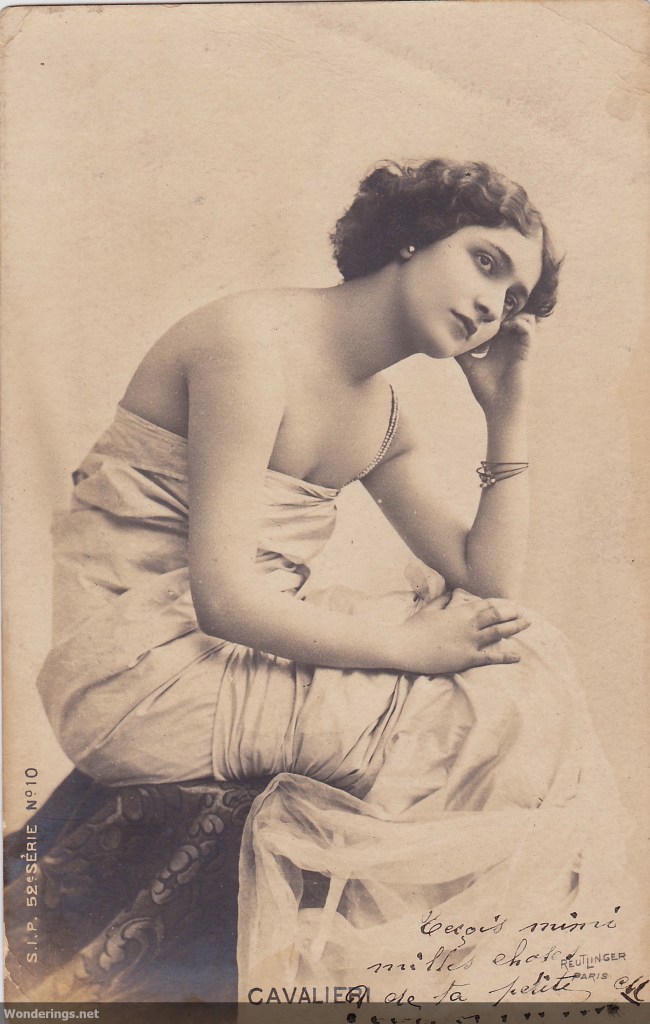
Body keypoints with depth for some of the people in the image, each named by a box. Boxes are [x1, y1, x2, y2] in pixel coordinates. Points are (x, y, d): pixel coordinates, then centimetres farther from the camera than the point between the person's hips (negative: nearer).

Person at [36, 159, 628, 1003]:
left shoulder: (381, 416, 11)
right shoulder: (257, 342, -15)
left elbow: (488, 583, 5)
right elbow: (225, 597, -22)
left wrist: (509, 414, 2)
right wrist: (406, 642, -15)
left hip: (245, 649, 8)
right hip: (142, 675, -8)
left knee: (530, 656, 0)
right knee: (489, 707, -12)